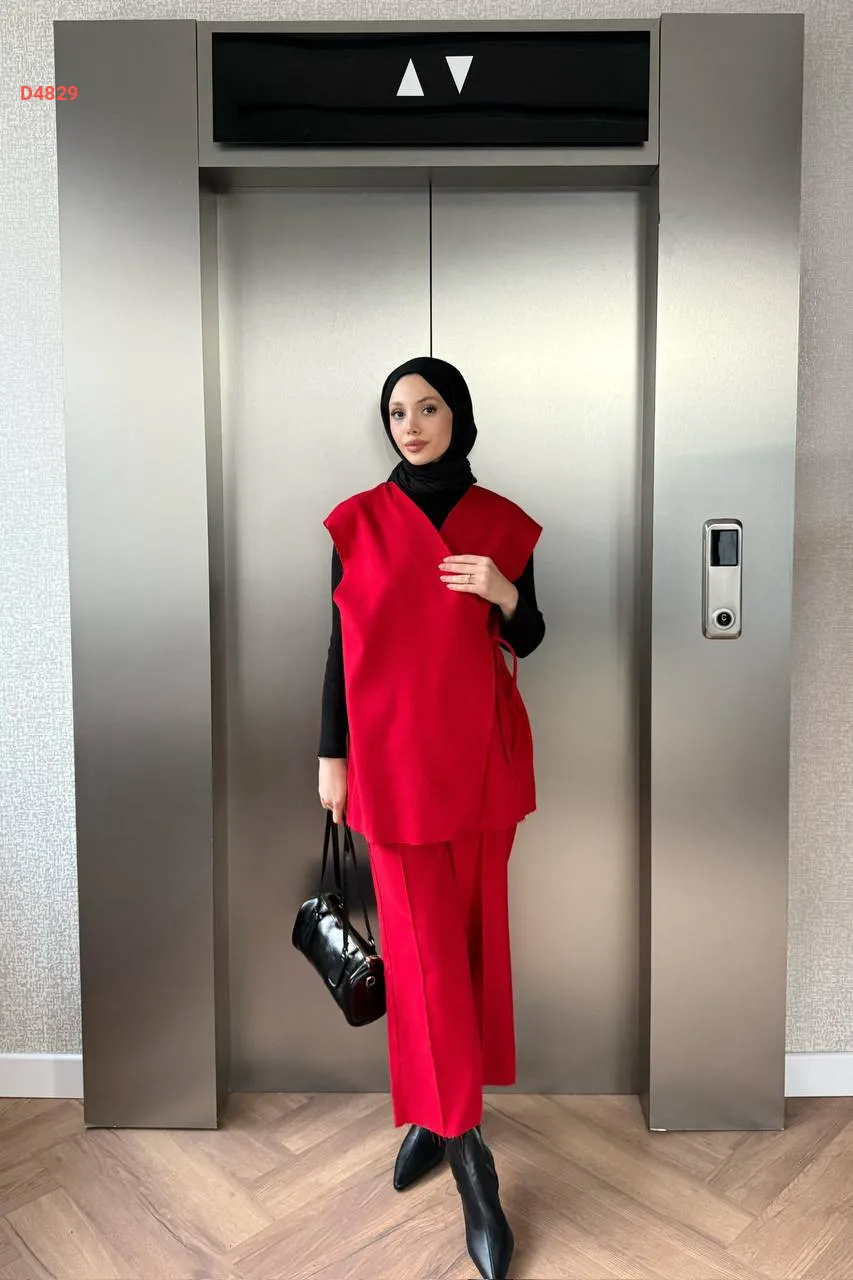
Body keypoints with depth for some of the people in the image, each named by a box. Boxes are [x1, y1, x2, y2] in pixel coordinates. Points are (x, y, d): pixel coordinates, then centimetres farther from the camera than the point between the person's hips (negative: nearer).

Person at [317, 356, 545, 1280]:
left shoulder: (503, 524, 3)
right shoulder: (359, 521, -1)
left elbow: (530, 640, 8)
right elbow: (341, 643, 1)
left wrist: (507, 597, -13)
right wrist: (331, 754, 1)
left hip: (482, 750, 2)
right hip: (395, 752, -2)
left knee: (475, 926, 10)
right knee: (425, 943, -1)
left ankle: (435, 1099, 30)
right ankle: (467, 1151, 9)